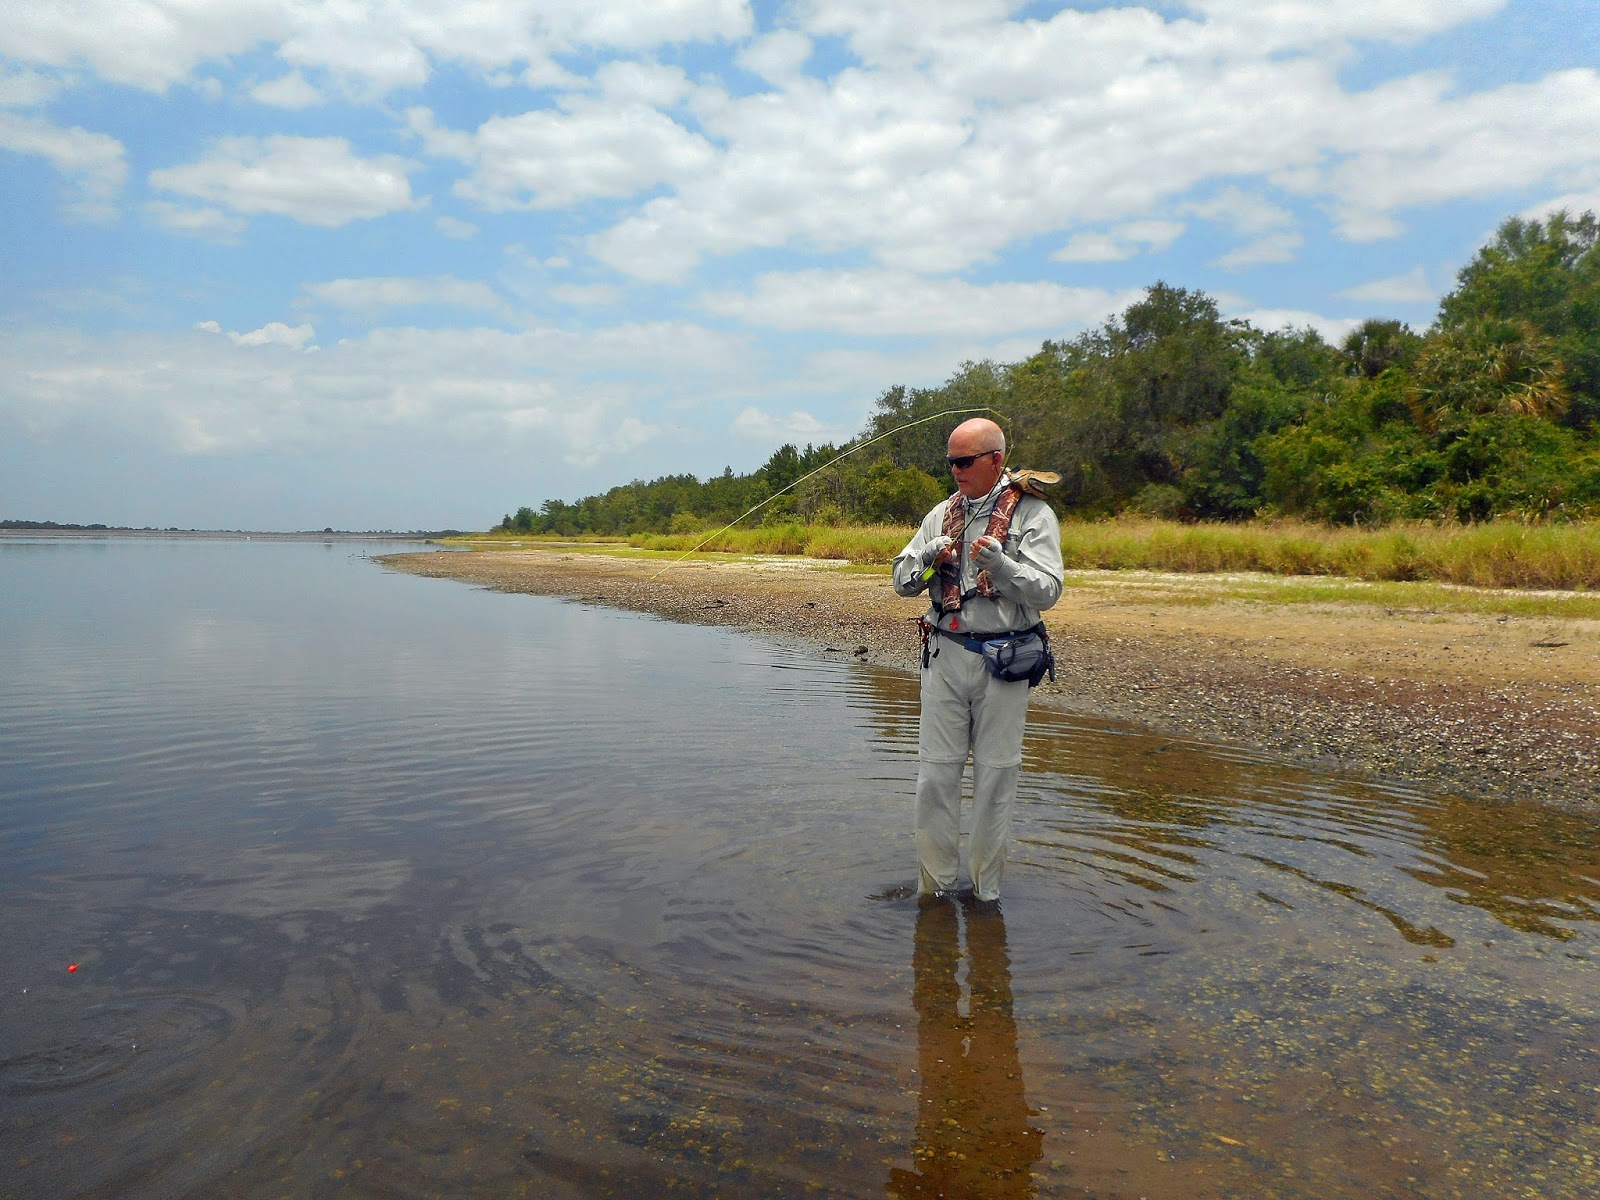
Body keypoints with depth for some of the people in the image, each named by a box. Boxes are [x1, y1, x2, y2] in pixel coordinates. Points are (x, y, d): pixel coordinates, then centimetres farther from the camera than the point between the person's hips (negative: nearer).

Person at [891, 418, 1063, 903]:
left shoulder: (1033, 514, -2)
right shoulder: (943, 514, 11)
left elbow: (1048, 590, -10)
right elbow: (902, 581, 11)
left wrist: (999, 564, -24)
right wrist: (928, 555, -9)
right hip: (945, 656, 4)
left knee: (996, 776, 5)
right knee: (935, 772, 4)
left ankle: (986, 887, 19)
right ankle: (933, 884, 16)